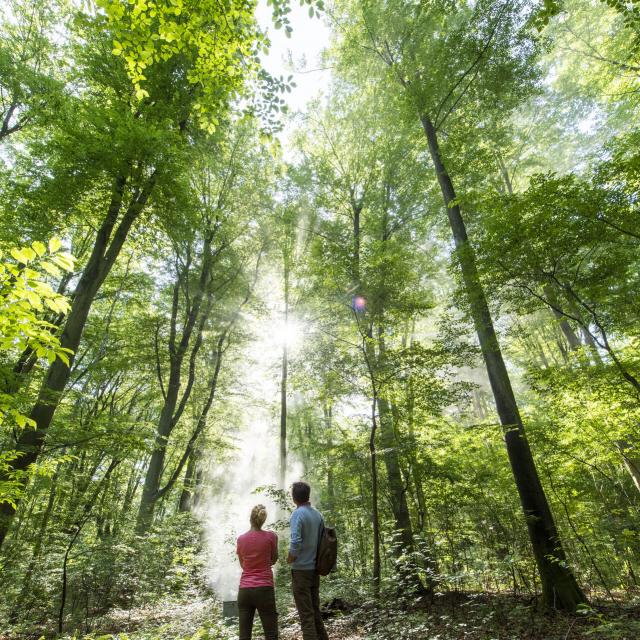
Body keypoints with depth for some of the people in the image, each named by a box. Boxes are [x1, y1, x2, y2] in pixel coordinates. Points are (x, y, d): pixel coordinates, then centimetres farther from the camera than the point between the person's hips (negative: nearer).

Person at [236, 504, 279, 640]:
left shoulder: (241, 539, 0)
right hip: (264, 589, -3)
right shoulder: (271, 536, -8)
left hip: (244, 590, 3)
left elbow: (243, 564, 15)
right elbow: (274, 560, 8)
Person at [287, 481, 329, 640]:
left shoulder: (298, 514, -16)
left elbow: (296, 542, -26)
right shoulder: (317, 514, 4)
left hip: (301, 569, -6)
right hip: (315, 569, 7)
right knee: (315, 610, 19)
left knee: (306, 614, 4)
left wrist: (290, 559, -9)